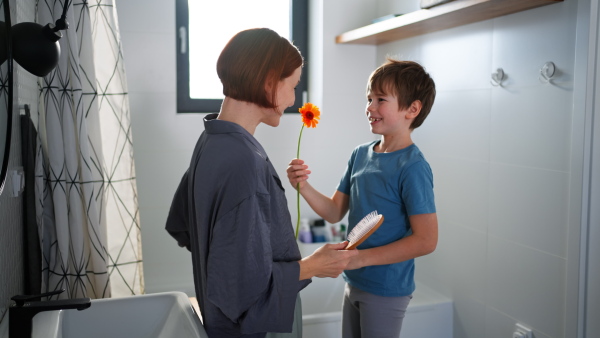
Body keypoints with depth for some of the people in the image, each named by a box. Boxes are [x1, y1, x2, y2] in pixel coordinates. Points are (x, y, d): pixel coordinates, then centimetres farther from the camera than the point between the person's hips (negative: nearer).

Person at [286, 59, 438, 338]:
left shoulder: (412, 167, -19)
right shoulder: (360, 154, 2)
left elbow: (426, 240, -21)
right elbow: (335, 212, 6)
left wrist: (362, 257, -23)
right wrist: (303, 187, -11)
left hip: (386, 290, -6)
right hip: (354, 282, 7)